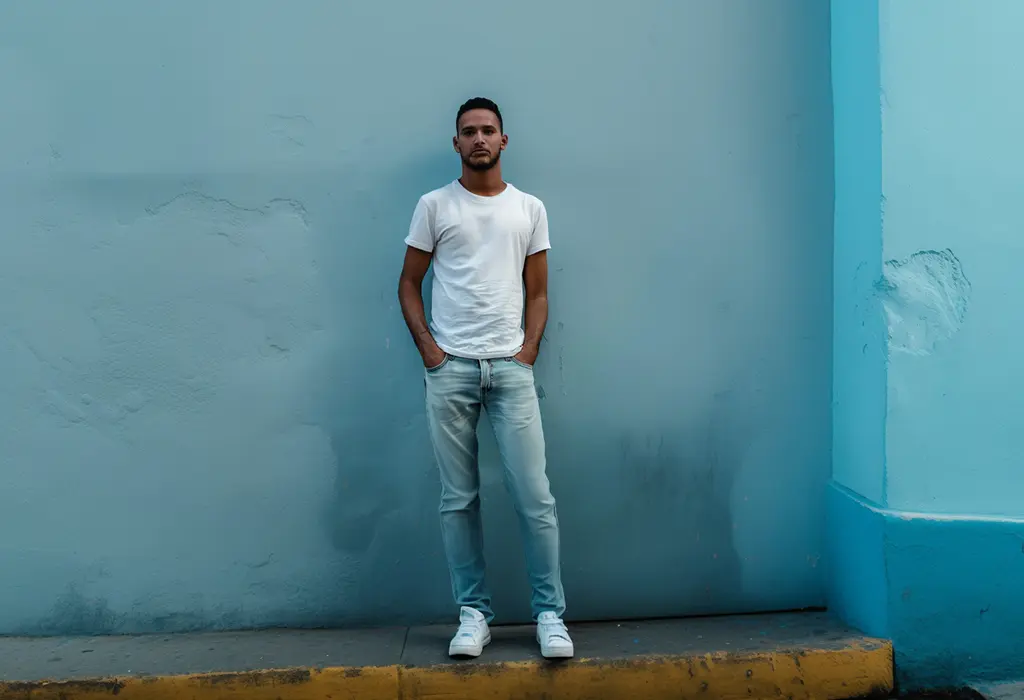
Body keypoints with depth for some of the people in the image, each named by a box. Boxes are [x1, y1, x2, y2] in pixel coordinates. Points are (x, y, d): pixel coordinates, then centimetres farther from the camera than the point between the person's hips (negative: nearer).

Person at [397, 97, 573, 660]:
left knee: (535, 497, -4)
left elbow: (537, 292, 12)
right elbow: (409, 283, 9)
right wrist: (428, 348, -3)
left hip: (510, 367, 1)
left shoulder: (530, 209, 12)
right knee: (459, 500, 4)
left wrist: (528, 351, -1)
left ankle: (550, 613, 9)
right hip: (449, 368, 0)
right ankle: (473, 613, 16)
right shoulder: (434, 206, 9)